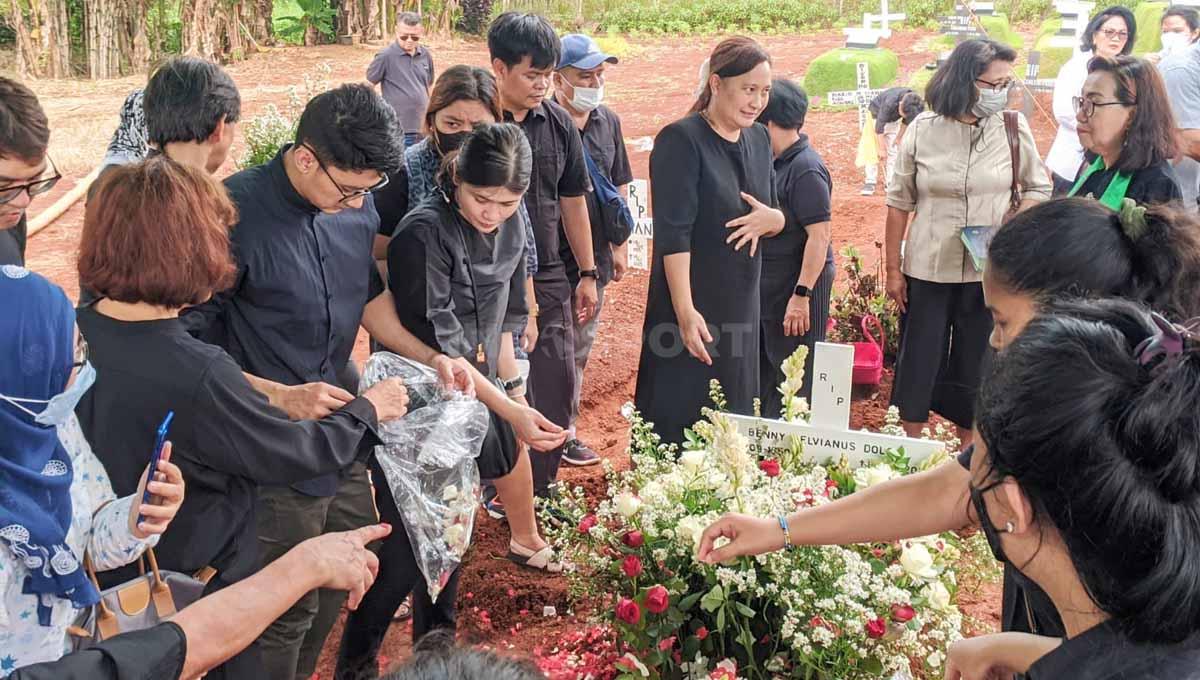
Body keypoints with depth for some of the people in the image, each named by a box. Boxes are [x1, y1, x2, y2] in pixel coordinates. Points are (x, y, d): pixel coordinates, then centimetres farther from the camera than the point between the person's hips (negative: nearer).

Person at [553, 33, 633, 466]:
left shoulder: (607, 121, 7)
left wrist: (619, 243, 17)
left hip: (593, 259, 7)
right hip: (550, 260, -6)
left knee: (578, 350, 16)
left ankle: (566, 431, 29)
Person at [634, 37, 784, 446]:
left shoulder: (759, 139, 10)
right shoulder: (681, 140, -12)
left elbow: (780, 217, 17)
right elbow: (673, 233, -19)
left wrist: (769, 219, -8)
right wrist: (685, 311, -26)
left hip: (742, 307, 7)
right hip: (691, 305, -7)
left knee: (733, 417, 14)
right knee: (676, 417, -2)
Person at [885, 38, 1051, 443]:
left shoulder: (1012, 127, -3)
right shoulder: (923, 129, -4)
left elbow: (1038, 189, 6)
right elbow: (899, 204, 2)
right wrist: (893, 269, 3)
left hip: (989, 272, 1)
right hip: (927, 270, 0)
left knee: (976, 367, 11)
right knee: (917, 365, 7)